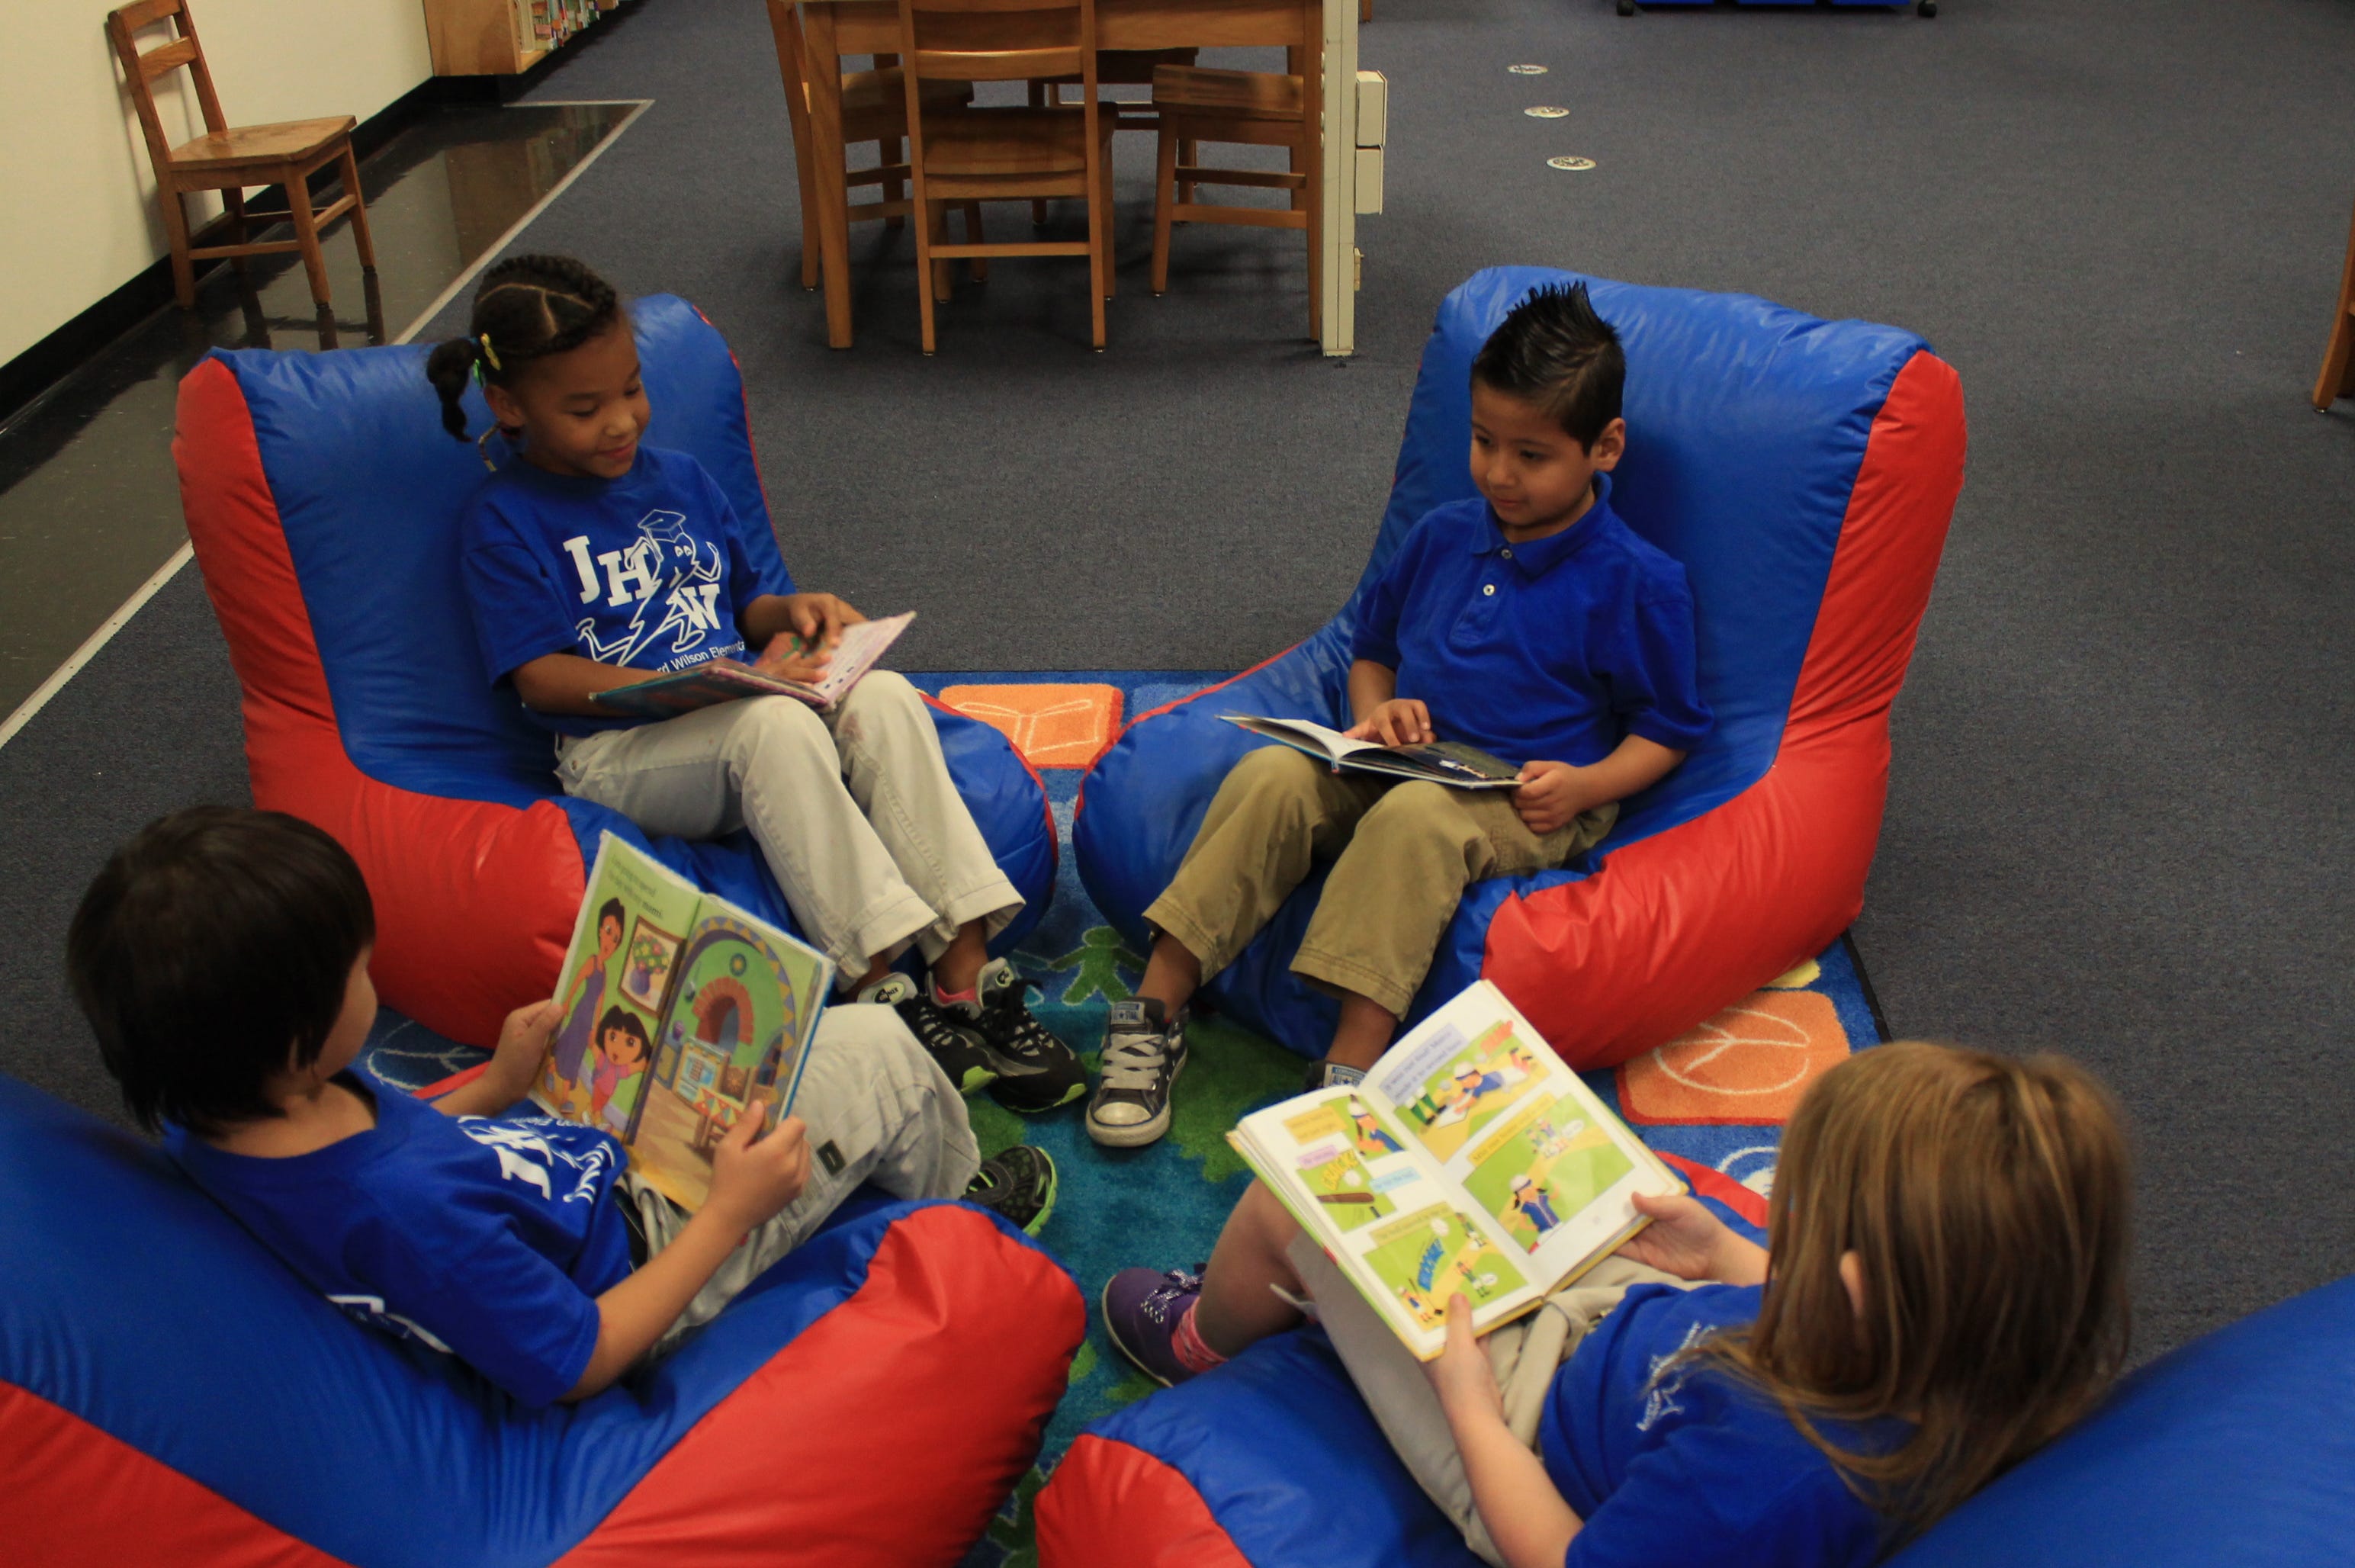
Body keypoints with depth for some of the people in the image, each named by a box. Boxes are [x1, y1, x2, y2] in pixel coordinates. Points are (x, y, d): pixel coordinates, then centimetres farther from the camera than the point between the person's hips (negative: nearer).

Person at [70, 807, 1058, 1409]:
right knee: (878, 1050, 1)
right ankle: (960, 1206, 34)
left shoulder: (208, 1118, -16)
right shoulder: (408, 1211, -42)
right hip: (641, 1252, -8)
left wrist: (497, 1085, 4)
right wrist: (728, 1213, -23)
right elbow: (578, 1363, -28)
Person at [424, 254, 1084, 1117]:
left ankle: (965, 969, -30)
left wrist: (791, 611, -2)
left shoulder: (679, 478, 18)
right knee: (776, 725, -36)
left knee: (883, 696, -25)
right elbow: (542, 678, -11)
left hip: (735, 716, 6)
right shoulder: (504, 520, -1)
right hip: (618, 753, -5)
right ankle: (877, 988, -36)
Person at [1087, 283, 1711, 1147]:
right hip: (1405, 760, 5)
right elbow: (1373, 647, 23)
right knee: (1272, 775, -24)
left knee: (1416, 815, -38)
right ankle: (1155, 1013, -23)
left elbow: (1669, 729, 1)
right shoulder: (1443, 535, 11)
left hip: (1529, 804, -5)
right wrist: (1374, 713, 0)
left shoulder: (1638, 581, -4)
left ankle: (1351, 1069, -39)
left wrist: (1585, 784, -17)